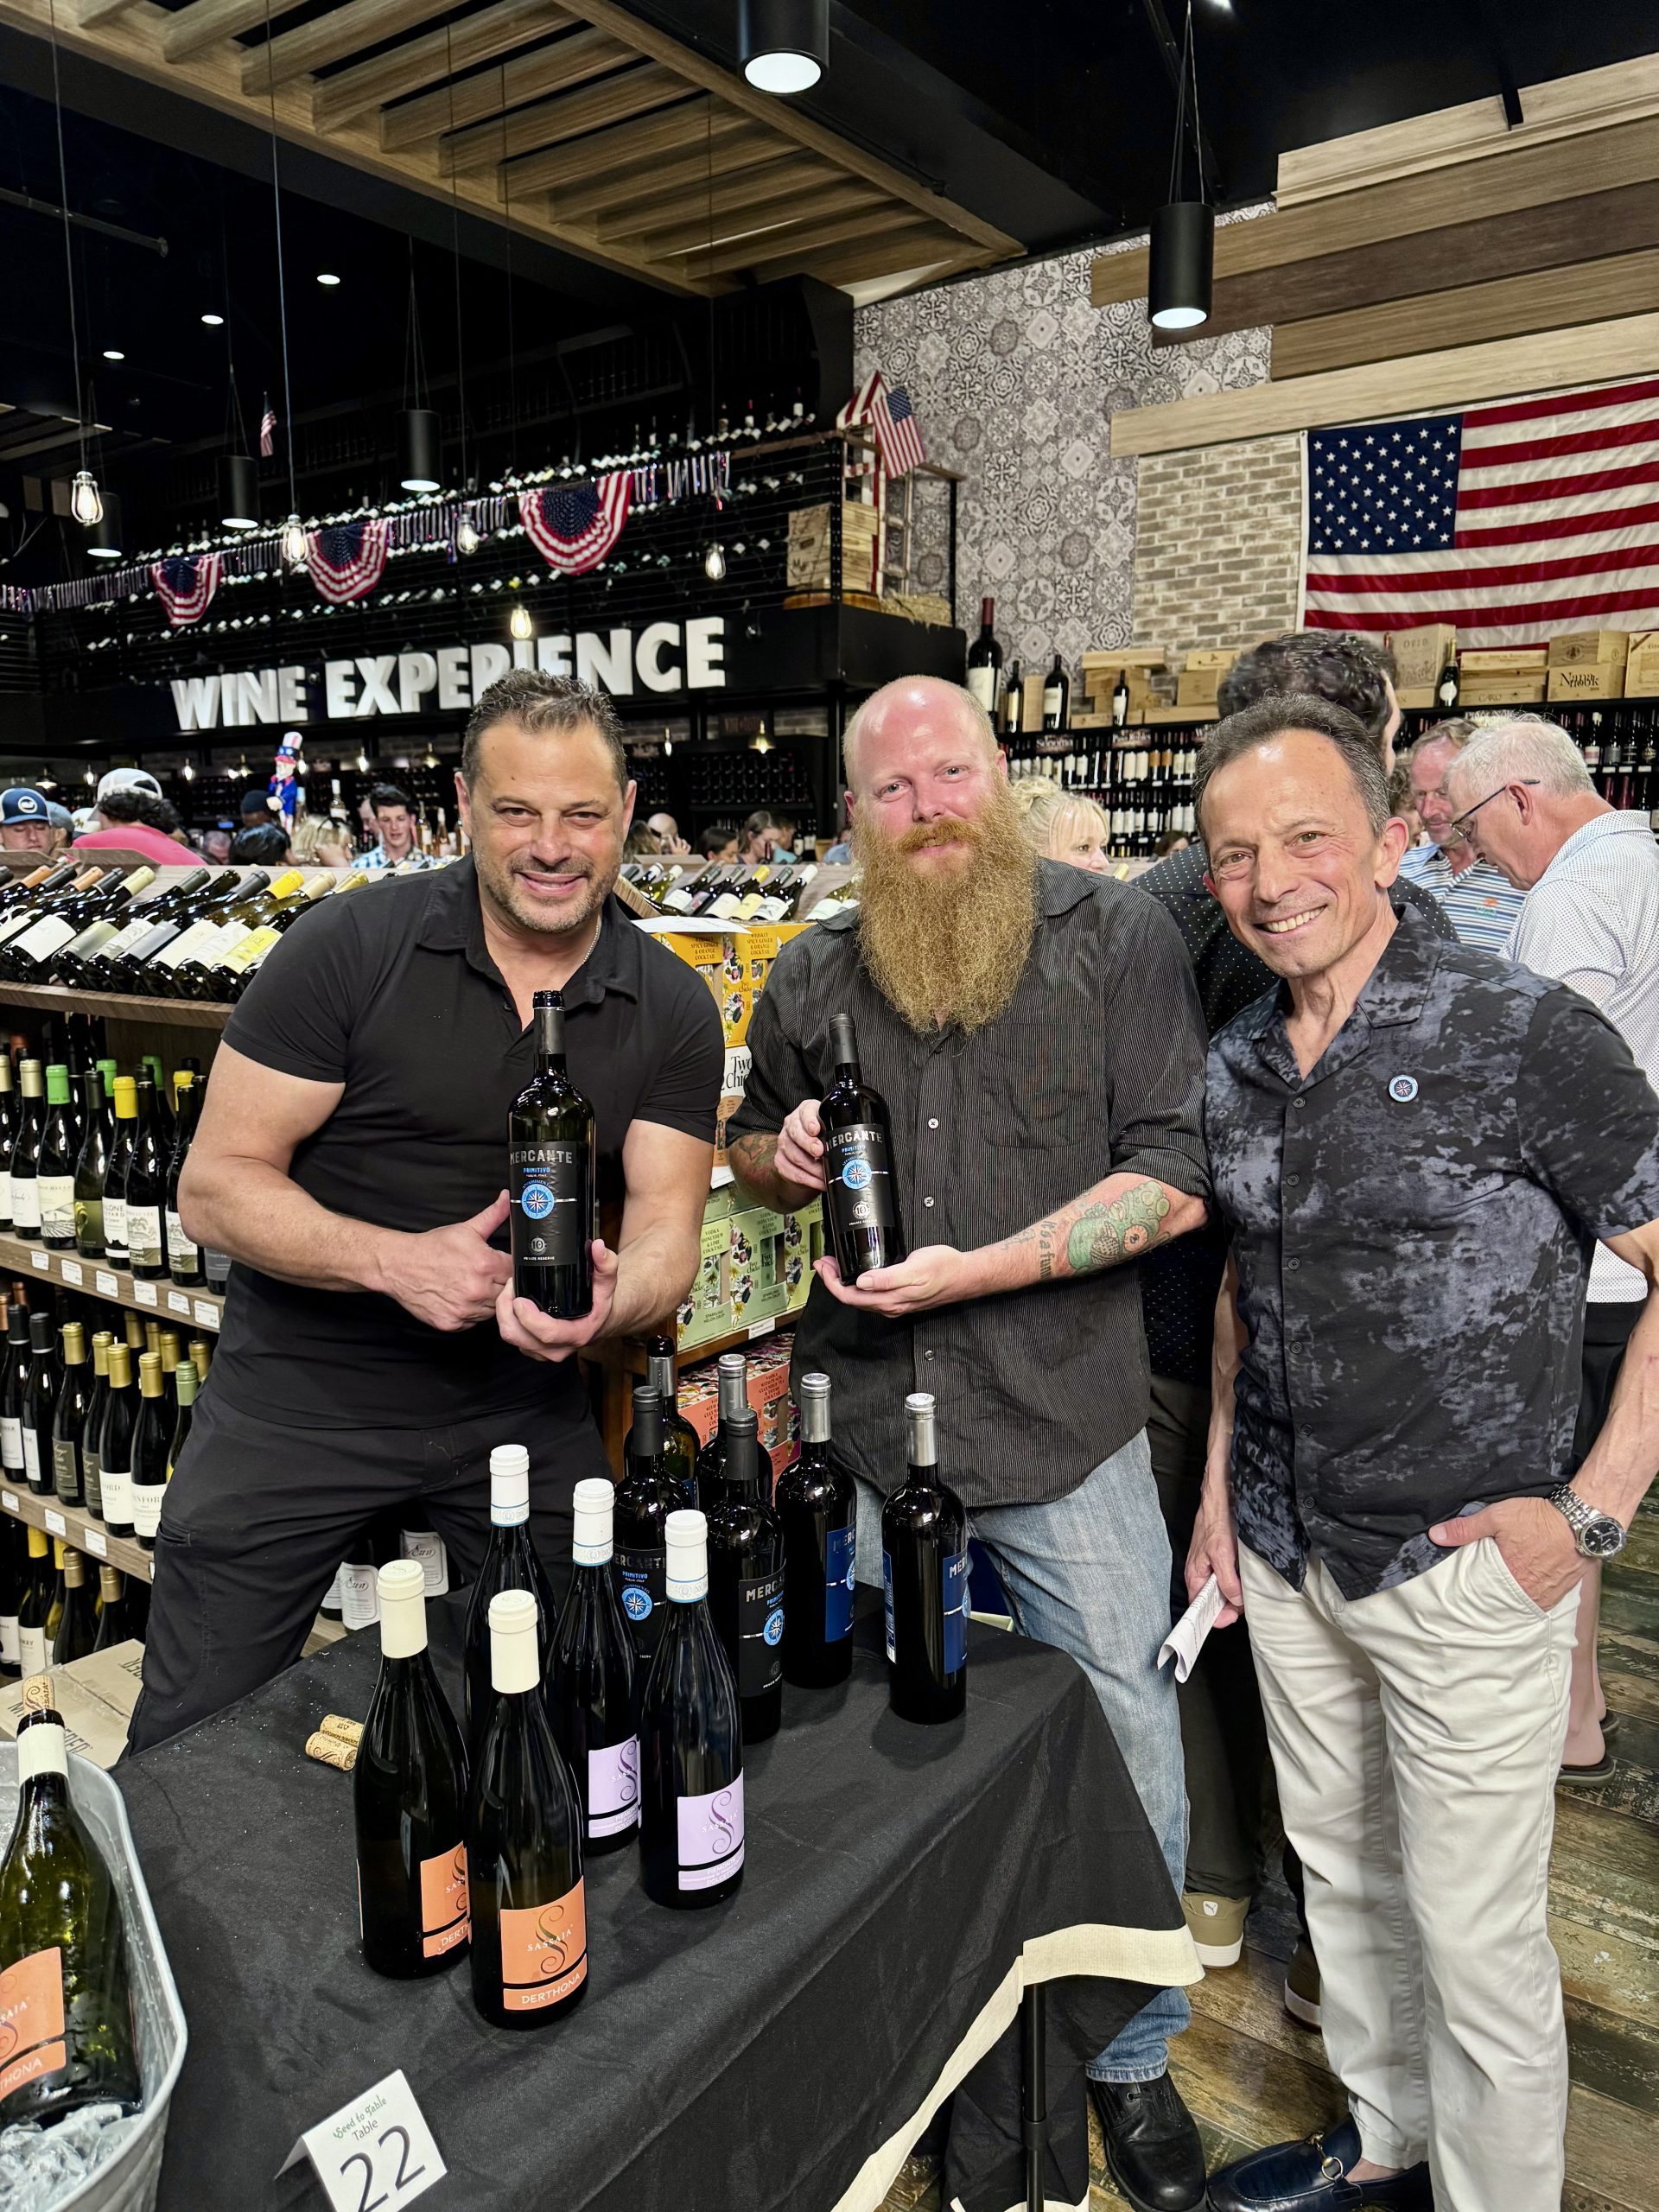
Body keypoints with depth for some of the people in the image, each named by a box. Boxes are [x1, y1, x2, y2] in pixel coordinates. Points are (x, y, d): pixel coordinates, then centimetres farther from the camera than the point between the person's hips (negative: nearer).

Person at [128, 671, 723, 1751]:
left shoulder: (672, 1008, -4)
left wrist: (603, 1305, -30)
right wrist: (397, 1260, -27)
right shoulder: (349, 949, -13)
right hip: (301, 1397, -2)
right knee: (191, 1750, 10)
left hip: (524, 1405, 3)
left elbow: (665, 1231, -7)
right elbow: (218, 1183, -11)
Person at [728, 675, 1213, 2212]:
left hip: (1066, 1445, -2)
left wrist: (972, 1269, -20)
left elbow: (1177, 1176, -12)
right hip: (862, 1439, 3)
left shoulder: (1114, 937, -6)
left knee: (1122, 1757, 11)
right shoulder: (813, 976, 5)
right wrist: (783, 1159, -5)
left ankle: (1130, 2059, 39)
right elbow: (749, 1147, 19)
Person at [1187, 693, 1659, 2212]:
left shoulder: (1522, 1034, -16)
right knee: (1343, 1876, 23)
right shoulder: (1234, 1066, 3)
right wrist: (1220, 1483, 12)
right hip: (1286, 1560, 6)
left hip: (1464, 1569, -6)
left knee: (1475, 1936, 9)